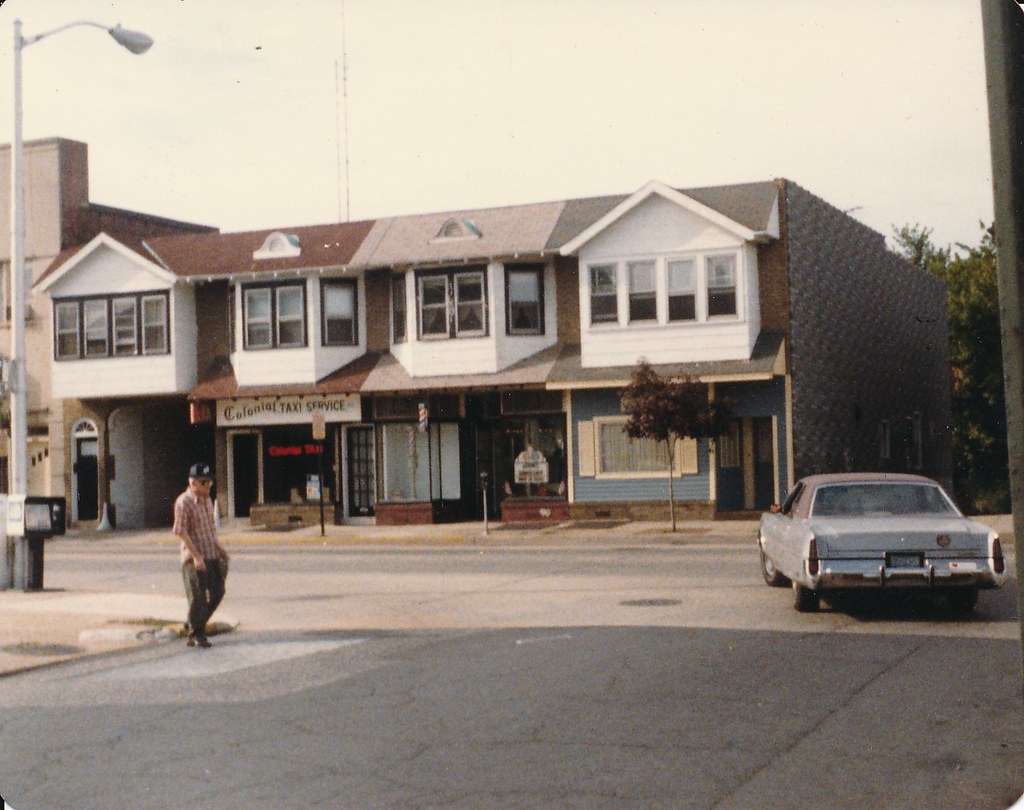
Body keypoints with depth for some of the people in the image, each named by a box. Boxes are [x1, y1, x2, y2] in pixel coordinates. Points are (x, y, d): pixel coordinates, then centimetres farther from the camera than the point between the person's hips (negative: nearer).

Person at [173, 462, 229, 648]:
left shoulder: (208, 499, 12)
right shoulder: (184, 502, -13)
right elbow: (181, 531, -17)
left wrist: (219, 547, 18)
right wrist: (196, 556, -20)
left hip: (212, 555, 8)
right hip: (194, 558, -8)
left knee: (217, 592, 10)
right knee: (197, 597, -3)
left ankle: (195, 624, 26)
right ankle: (195, 635, 9)